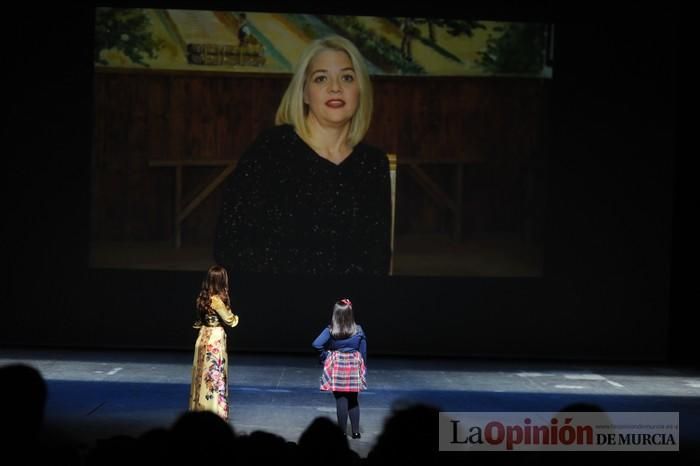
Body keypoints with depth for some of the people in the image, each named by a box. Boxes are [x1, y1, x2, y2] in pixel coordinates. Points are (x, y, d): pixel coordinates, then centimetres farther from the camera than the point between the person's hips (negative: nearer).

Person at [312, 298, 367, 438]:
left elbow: (316, 344, -22)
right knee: (353, 401, 16)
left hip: (337, 368, -2)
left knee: (341, 401, 4)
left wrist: (324, 356, -5)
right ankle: (356, 431, 17)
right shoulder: (358, 331, -5)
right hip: (354, 369, 2)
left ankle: (343, 432, 8)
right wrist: (363, 368, 14)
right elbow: (363, 352, 1)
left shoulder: (330, 331, -11)